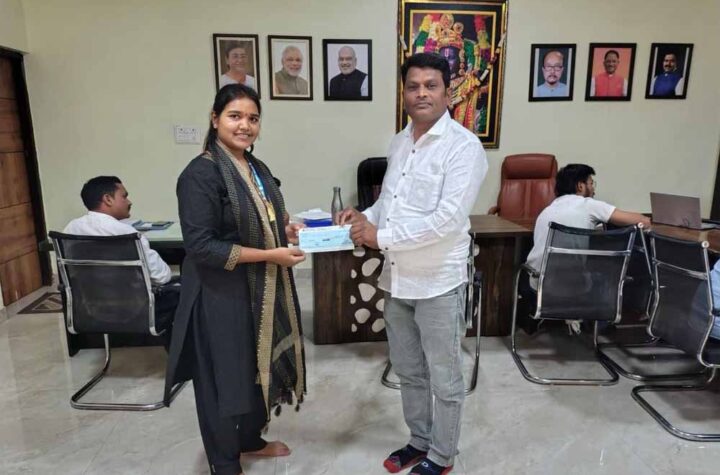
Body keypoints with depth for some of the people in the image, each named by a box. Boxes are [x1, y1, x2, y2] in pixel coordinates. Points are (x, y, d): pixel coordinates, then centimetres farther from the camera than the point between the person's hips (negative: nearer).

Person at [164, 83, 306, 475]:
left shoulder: (256, 167, 8)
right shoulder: (200, 174, -18)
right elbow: (200, 246, -23)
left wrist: (288, 231, -1)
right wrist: (270, 255, -22)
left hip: (262, 290, 8)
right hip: (222, 295, -8)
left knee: (261, 367, 20)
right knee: (225, 375, 8)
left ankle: (251, 439, 44)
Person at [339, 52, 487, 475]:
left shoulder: (463, 146, -15)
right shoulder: (400, 143, 9)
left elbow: (448, 218, -24)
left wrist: (381, 236, -20)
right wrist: (367, 217, -2)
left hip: (438, 282, -7)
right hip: (397, 278, 7)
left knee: (444, 378, 12)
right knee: (408, 371, 21)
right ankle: (420, 441, 43)